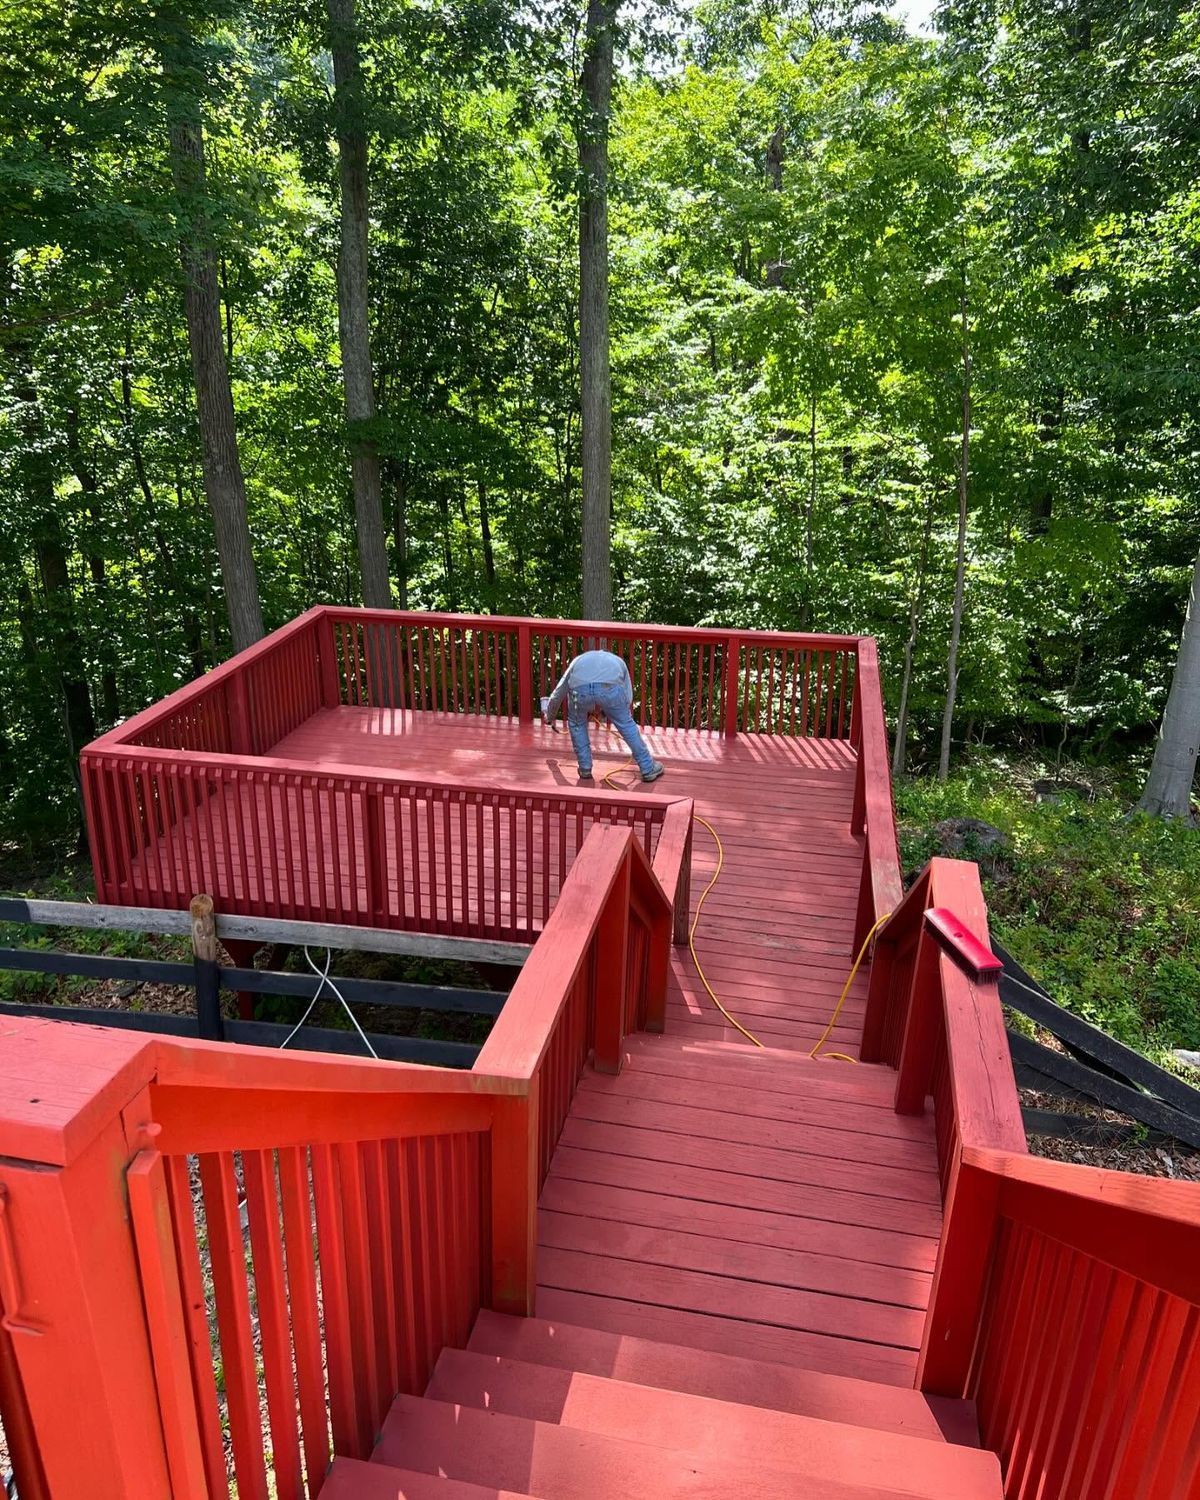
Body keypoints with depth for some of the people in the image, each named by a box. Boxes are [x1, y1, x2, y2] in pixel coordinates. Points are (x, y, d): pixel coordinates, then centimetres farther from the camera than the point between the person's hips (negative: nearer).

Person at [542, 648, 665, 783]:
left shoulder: (579, 661, 44)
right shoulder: (617, 661, 42)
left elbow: (557, 696, 48)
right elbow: (628, 699, 32)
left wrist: (549, 717, 66)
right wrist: (608, 713, 47)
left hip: (580, 687, 1)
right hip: (610, 686, 0)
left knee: (576, 724, 30)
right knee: (627, 725, 21)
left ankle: (585, 769, 32)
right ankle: (648, 769, 28)